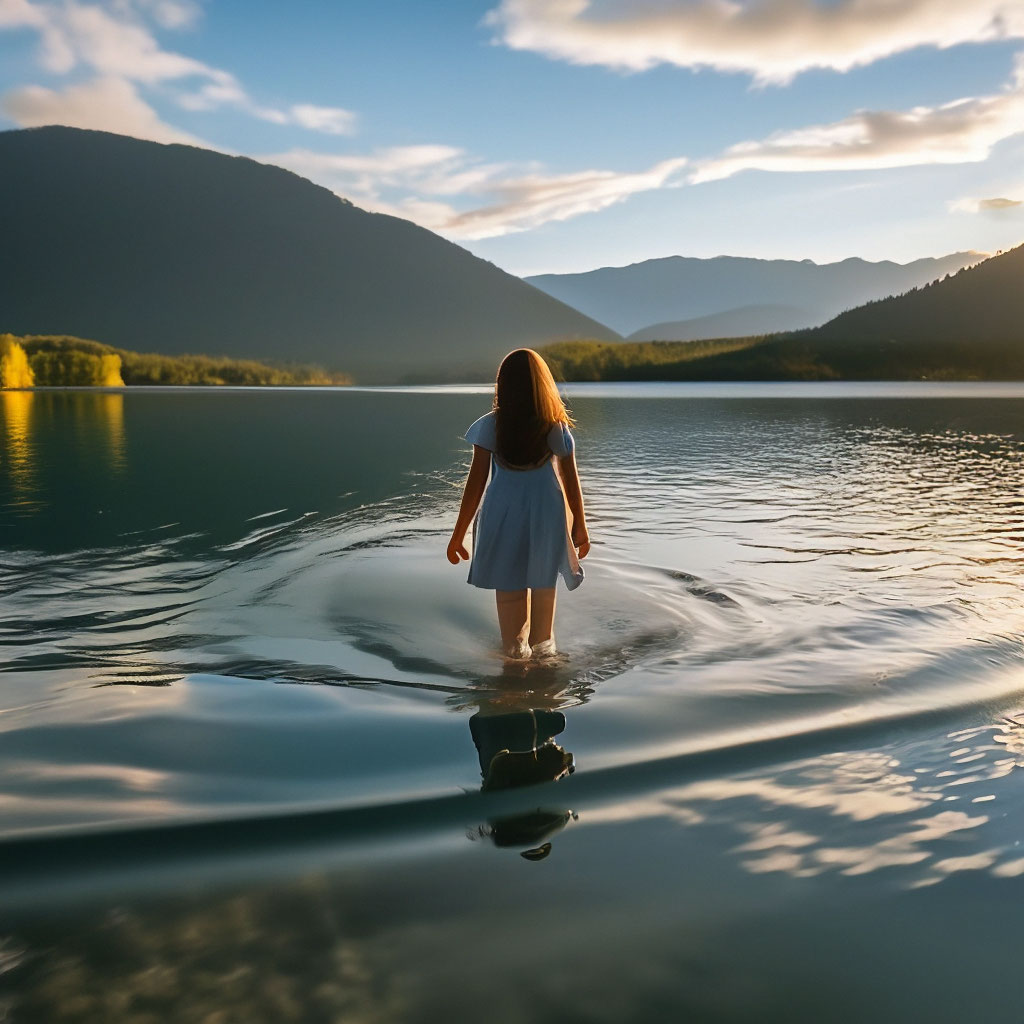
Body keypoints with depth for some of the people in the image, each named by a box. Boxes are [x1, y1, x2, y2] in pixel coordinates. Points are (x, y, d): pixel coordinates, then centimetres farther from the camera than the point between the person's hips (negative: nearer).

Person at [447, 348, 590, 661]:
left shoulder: (489, 426, -10)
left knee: (509, 584, 17)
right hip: (547, 516, 1)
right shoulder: (557, 427, -8)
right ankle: (542, 643, 36)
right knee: (543, 582, 21)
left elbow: (475, 483, -10)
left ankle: (516, 647, 29)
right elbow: (571, 482, -3)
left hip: (504, 515, -1)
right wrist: (581, 528, 10)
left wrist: (458, 534, -3)